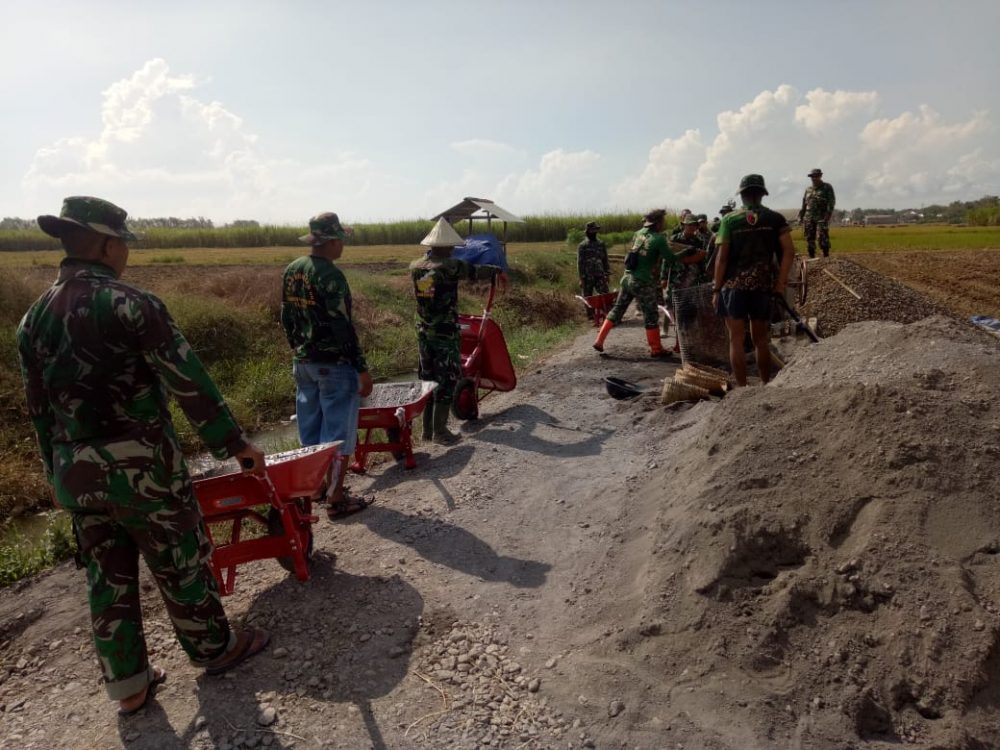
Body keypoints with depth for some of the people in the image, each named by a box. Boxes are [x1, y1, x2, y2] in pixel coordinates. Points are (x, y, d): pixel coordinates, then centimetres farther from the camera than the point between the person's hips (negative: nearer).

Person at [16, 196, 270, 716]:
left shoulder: (35, 316, 5)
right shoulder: (131, 305, -16)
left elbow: (38, 407, 11)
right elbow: (190, 384, -16)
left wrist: (57, 476, 21)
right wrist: (235, 443, -8)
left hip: (76, 472, 6)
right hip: (139, 467, -6)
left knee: (107, 578, 17)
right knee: (180, 564, 12)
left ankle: (127, 685, 31)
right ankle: (214, 648, 32)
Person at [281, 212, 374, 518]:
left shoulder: (291, 270, 6)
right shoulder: (330, 275, -19)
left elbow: (286, 318, 13)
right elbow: (344, 327, -22)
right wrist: (363, 369, -17)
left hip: (303, 362, 8)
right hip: (334, 364, -8)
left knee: (310, 426, 17)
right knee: (338, 430, 1)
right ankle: (336, 498, 6)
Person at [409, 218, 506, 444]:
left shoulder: (415, 267, 2)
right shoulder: (450, 266, -14)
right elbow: (477, 271, 0)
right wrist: (498, 270, 18)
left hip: (423, 332, 7)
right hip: (446, 334, -6)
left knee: (428, 379, 15)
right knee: (446, 381, 2)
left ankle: (427, 429, 22)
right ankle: (439, 432, 5)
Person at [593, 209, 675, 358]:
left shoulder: (639, 233, 7)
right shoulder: (659, 239, -13)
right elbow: (671, 258, -11)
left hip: (628, 278, 7)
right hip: (643, 283, -6)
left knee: (617, 310, 14)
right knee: (651, 316, 5)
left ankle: (599, 340, 13)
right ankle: (656, 349, 13)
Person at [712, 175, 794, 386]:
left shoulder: (730, 220, -1)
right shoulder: (775, 219, 4)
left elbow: (722, 258, -6)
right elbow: (788, 252, -4)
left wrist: (716, 290, -2)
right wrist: (781, 283, -1)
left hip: (734, 285, -2)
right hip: (764, 285, 3)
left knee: (736, 340, 3)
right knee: (761, 339, 16)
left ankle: (742, 388, 3)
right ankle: (766, 385, 25)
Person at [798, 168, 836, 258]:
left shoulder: (827, 187, 3)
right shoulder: (808, 189, 16)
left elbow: (831, 202, -4)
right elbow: (804, 204, 19)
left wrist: (828, 215, -16)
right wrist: (801, 217, 11)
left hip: (821, 218, -5)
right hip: (809, 218, 5)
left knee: (822, 237, -15)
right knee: (810, 238, 3)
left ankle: (826, 256, -11)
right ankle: (812, 257, 9)